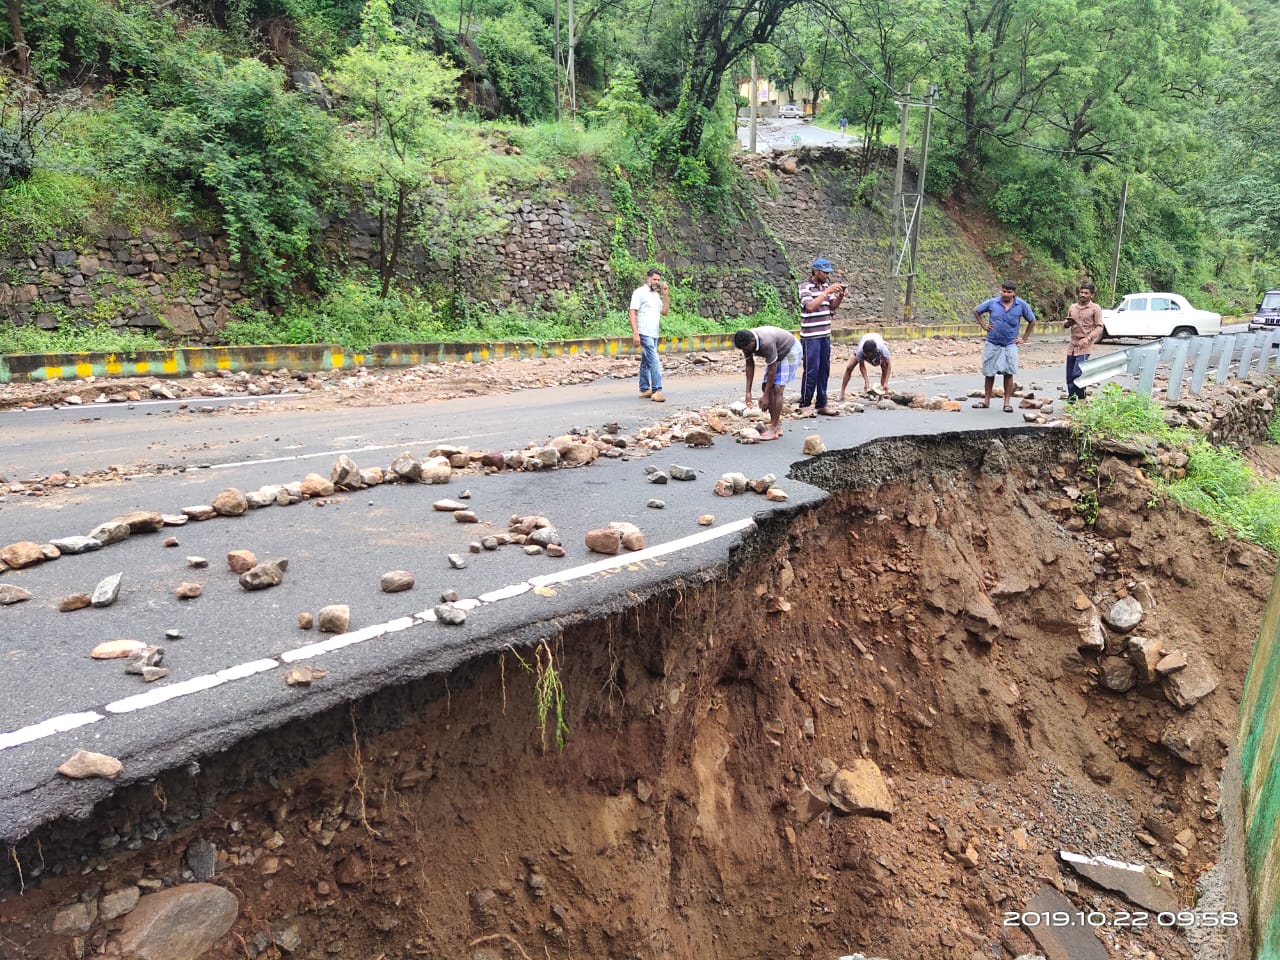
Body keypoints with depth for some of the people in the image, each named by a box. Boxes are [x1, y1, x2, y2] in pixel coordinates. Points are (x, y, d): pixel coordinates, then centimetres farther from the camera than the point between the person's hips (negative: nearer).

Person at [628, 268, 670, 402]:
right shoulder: (640, 292, -6)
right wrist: (635, 333, -20)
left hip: (654, 334, 8)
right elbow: (632, 312, -12)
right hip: (644, 333, -8)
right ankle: (656, 391, -16)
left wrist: (666, 295, 3)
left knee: (646, 362, 12)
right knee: (654, 361, -15)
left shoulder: (656, 295, 17)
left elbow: (664, 312, 12)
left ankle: (644, 390, 17)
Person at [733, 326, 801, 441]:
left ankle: (774, 429, -15)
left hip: (790, 352, -8)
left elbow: (772, 370, -31)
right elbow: (750, 365, -5)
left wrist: (765, 396, -26)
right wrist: (748, 391, -9)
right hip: (777, 354, 8)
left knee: (777, 389, -17)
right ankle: (777, 426, 8)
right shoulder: (746, 341, -16)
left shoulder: (766, 343, -39)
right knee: (765, 386, 2)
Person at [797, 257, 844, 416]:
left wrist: (840, 296, -2)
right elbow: (810, 306, -23)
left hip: (825, 335, 7)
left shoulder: (826, 285, 11)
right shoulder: (806, 287, -9)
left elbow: (832, 307, 17)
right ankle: (804, 405, 3)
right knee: (811, 371, -5)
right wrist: (827, 292, -23)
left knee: (824, 370, 8)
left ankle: (822, 404, 15)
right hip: (810, 336, -7)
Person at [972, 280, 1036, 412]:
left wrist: (1024, 338, 7)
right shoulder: (992, 303, -3)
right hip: (992, 344, 1)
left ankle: (1007, 402, 3)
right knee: (989, 373, 6)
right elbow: (976, 311, 13)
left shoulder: (1022, 305, -3)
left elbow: (1032, 321, 11)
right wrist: (983, 325, 5)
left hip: (1010, 345, -1)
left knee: (1008, 373, -4)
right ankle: (986, 401, 17)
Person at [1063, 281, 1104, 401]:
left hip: (1084, 347, -6)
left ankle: (1081, 399, -2)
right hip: (1072, 346, 6)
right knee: (1069, 376, 6)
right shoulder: (1072, 307, 13)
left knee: (1077, 374, -16)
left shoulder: (1095, 308, -2)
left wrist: (1088, 338, -21)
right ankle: (1071, 400, 15)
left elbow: (1099, 327, -6)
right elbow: (1065, 323, 23)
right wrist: (1066, 323, -2)